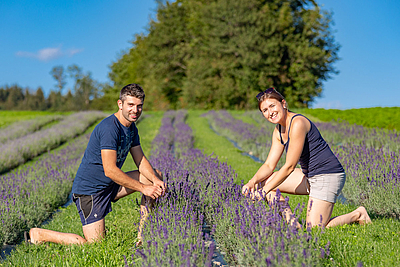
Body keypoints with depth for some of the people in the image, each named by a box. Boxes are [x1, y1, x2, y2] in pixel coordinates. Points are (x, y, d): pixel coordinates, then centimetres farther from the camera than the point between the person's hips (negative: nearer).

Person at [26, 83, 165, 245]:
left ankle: (142, 236, 8)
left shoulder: (131, 127, 6)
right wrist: (142, 188, -25)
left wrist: (155, 180, -12)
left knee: (156, 175, 5)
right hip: (89, 189, -9)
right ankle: (38, 235, 4)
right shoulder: (109, 128, -24)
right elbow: (110, 171, -28)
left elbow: (141, 161, 8)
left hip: (110, 185, 9)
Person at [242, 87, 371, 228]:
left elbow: (289, 166, -22)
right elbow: (269, 165, 7)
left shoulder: (298, 123, -21)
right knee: (265, 181, 1)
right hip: (309, 177, 9)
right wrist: (253, 182, -12)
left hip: (328, 176, -9)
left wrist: (264, 191, -20)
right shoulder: (278, 131, 7)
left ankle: (357, 215, 9)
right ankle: (292, 224, 5)